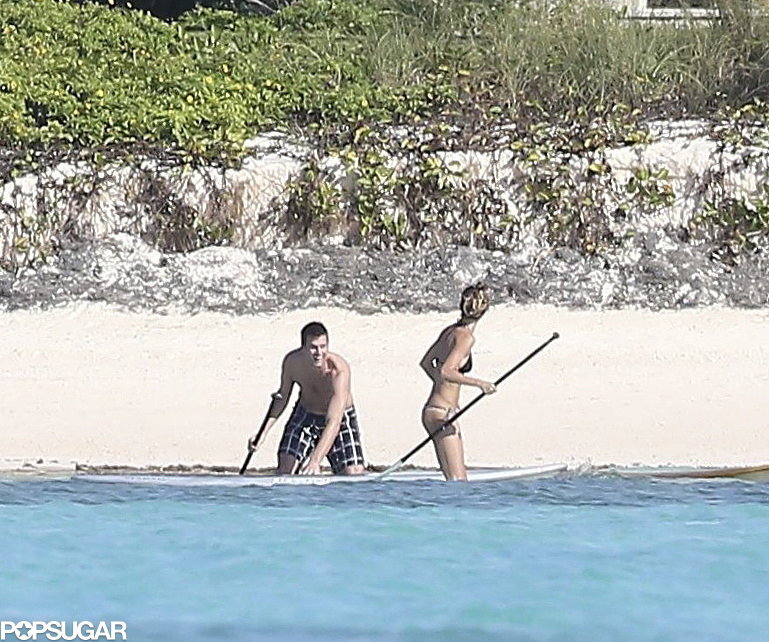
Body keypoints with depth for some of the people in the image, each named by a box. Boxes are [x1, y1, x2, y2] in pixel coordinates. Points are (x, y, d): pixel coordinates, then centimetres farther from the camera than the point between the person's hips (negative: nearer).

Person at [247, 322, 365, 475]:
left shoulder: (339, 369, -37)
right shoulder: (292, 361, -22)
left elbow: (334, 422, -44)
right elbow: (282, 396, -1)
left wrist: (315, 460, -53)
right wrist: (263, 433, -10)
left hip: (340, 418, -3)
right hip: (305, 414, 3)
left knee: (354, 476, -16)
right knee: (284, 472, -8)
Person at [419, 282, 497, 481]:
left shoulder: (449, 331, 11)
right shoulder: (465, 337, -14)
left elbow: (426, 363, 23)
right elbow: (446, 372, -25)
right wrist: (478, 383, -21)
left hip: (431, 411, 9)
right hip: (442, 414, -9)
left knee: (456, 480, 12)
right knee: (458, 481, -12)